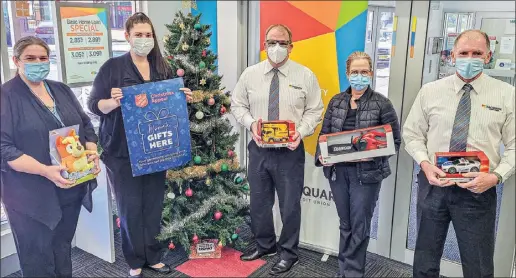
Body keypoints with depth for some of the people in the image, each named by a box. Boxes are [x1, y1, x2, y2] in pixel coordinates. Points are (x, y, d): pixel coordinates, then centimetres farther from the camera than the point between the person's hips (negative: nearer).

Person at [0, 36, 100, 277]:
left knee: (63, 250, 21)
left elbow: (86, 125, 14)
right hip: (32, 195, -5)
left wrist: (92, 154, -5)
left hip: (71, 189, 6)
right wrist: (45, 171, -27)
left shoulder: (62, 90, 10)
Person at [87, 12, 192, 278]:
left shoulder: (163, 68, 9)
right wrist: (113, 102, -26)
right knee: (130, 207, 3)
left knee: (154, 204, 10)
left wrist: (183, 98, -4)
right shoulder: (113, 67, -4)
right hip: (122, 151, -4)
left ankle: (152, 256, 26)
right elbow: (94, 105, -6)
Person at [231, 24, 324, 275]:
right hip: (258, 149, 3)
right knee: (259, 203, 16)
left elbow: (315, 111, -1)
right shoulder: (250, 74, 3)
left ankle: (289, 253, 29)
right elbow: (237, 104, 7)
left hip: (290, 151, -2)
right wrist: (250, 123, -12)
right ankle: (264, 245, 40)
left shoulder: (305, 76, -3)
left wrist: (301, 132, -18)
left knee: (290, 205, 8)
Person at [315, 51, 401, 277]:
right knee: (345, 224, 16)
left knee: (359, 226, 4)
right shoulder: (336, 101, 7)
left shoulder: (381, 103, -5)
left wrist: (372, 154, -20)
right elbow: (324, 134, 7)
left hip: (366, 173, -3)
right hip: (337, 171, 4)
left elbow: (394, 140, -5)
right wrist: (321, 155, -11)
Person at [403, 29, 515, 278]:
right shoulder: (429, 91, 2)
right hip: (432, 185, 1)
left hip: (478, 191, -1)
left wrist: (496, 176, -17)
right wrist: (425, 164, -13)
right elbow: (412, 134, 5)